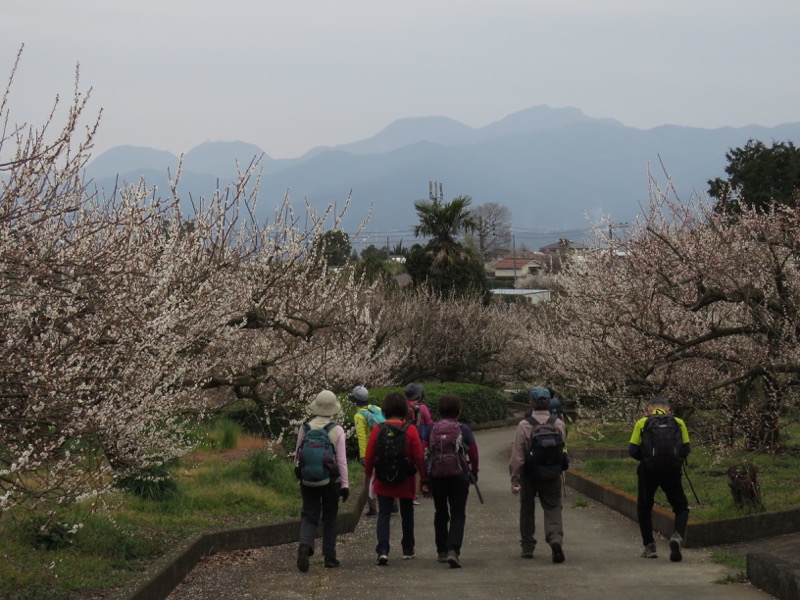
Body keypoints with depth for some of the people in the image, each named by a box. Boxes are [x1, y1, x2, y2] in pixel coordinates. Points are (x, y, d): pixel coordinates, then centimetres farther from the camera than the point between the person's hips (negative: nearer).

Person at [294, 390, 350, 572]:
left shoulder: (305, 428, -3)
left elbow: (298, 454, 5)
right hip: (331, 481, -1)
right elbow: (341, 460, -9)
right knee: (330, 519, 12)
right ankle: (329, 557, 15)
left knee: (309, 516, 4)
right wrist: (345, 484, -4)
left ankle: (305, 544, -24)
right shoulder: (337, 430, -8)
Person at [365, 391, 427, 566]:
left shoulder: (378, 430, -6)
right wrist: (424, 478, 0)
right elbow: (418, 456, -9)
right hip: (406, 481, 0)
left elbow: (369, 456, -2)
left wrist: (369, 475, 14)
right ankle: (408, 549, 29)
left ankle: (383, 550, -18)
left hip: (383, 481, 0)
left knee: (384, 515, 0)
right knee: (407, 514, 17)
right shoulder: (410, 430, -10)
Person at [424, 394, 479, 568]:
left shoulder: (431, 430, 1)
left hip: (436, 477, 2)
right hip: (459, 477, -2)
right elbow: (473, 453, -5)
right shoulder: (464, 430, -3)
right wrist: (474, 473, 11)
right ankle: (453, 550, -18)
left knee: (440, 515, 18)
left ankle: (442, 551, 24)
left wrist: (424, 478, 5)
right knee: (458, 515, 0)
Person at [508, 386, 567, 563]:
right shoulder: (559, 424, -2)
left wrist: (514, 480, -7)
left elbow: (517, 456, -12)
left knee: (527, 510, 14)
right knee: (553, 509, 3)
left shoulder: (524, 425, -12)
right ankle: (556, 538, -23)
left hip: (529, 474, -1)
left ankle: (527, 547, 20)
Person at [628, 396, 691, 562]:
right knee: (681, 507, 11)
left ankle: (649, 546, 14)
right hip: (671, 470, 0)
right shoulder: (678, 423, 6)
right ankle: (677, 535, -16)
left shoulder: (642, 423, 4)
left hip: (648, 469, 0)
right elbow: (686, 449, 2)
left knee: (644, 507, 18)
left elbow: (633, 450, -2)